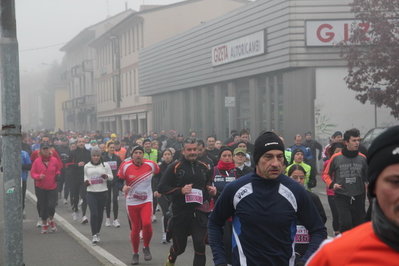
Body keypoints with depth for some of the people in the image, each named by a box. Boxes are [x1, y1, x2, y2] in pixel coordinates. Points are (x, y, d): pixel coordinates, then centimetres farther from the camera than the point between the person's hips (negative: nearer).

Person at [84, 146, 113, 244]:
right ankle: (94, 235, -8)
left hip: (102, 192, 1)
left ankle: (97, 233, 25)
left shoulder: (105, 165, 3)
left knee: (100, 214, 8)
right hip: (91, 193, -1)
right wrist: (86, 181, 0)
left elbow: (111, 177, 7)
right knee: (93, 214, -12)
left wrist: (106, 176, -15)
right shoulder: (87, 166, 6)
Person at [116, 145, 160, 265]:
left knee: (147, 224, -20)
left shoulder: (151, 165, -6)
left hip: (147, 201, 0)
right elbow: (118, 181, -3)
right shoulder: (125, 166, -10)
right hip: (132, 202, 0)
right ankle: (135, 254, 28)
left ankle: (146, 248, 7)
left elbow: (158, 174, 13)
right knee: (135, 229, 6)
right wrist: (123, 187, -25)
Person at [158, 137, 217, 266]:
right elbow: (161, 188, -9)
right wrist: (181, 190, -20)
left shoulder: (203, 167, 8)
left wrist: (211, 189, 4)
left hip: (199, 212, 2)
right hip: (180, 213, -2)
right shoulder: (175, 167, -6)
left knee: (200, 245, -10)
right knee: (179, 247, 14)